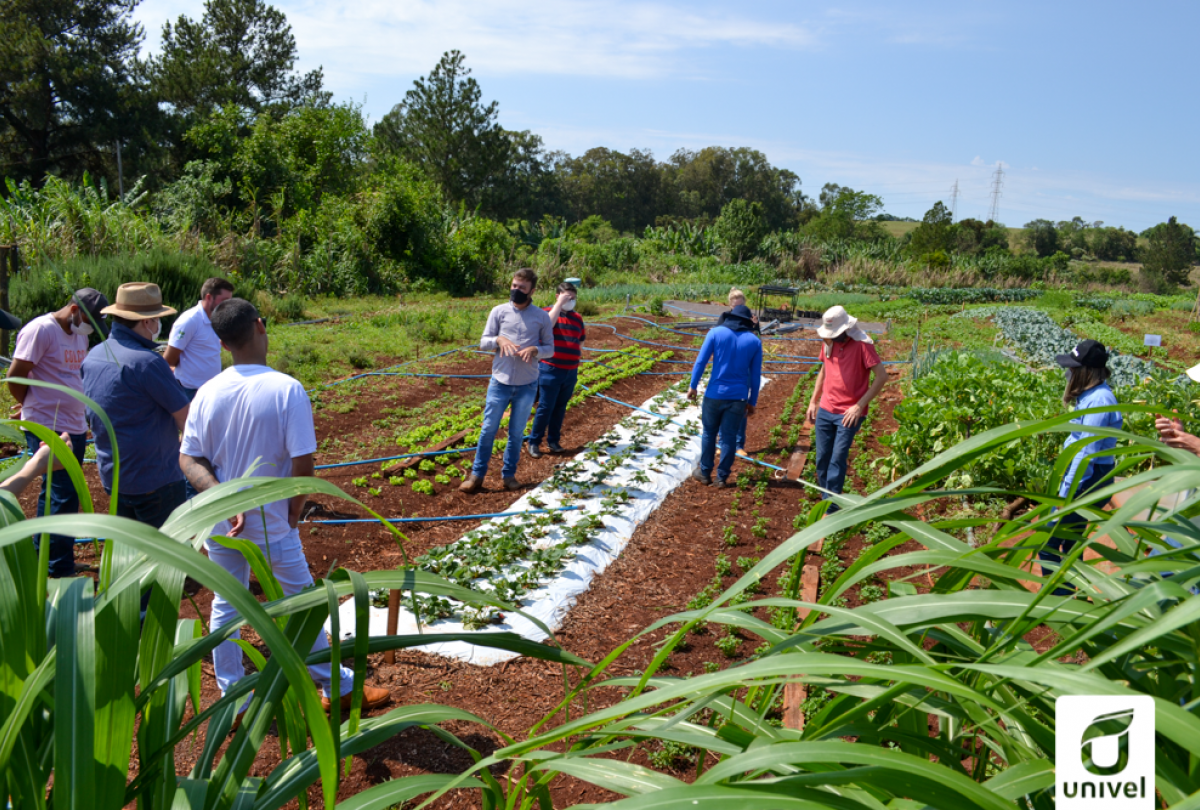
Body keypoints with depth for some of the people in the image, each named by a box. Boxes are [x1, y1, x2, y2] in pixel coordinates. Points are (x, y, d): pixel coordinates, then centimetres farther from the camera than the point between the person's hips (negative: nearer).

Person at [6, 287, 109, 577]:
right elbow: (15, 377, -13)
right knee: (62, 497, -7)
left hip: (75, 428, 8)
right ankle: (61, 569, 2)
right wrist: (32, 407, 2)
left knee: (54, 495, 16)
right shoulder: (41, 330, -13)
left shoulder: (79, 334, 13)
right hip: (48, 429, -8)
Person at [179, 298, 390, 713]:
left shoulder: (208, 392, -5)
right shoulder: (286, 390, -20)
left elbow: (189, 460, -6)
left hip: (220, 525, 4)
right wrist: (295, 509, -6)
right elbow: (303, 464, -21)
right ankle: (339, 687, 26)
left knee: (225, 608, 17)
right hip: (271, 526, -4)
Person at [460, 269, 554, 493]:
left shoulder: (542, 316, 1)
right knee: (488, 429, 4)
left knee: (517, 432, 10)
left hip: (527, 385, 0)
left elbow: (550, 349, 4)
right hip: (500, 382, 0)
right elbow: (483, 342, 2)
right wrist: (499, 340, -19)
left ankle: (509, 475, 24)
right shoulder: (499, 311, 1)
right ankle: (476, 476, 13)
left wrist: (534, 349, -17)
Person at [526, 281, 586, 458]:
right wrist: (559, 304, -22)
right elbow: (548, 324, -27)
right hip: (550, 369, -5)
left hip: (570, 371, 5)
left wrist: (572, 354, 7)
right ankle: (534, 442, 7)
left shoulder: (577, 318, 10)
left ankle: (553, 440, 22)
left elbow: (581, 341, 19)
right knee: (545, 407, -3)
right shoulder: (547, 312, -4)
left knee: (560, 408, 12)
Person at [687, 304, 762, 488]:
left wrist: (693, 386, 0)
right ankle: (722, 477, 13)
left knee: (709, 433, 15)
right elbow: (755, 375, 5)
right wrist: (752, 402, 10)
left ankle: (705, 473, 23)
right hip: (738, 397, 1)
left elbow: (701, 361, -7)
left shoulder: (716, 332, -2)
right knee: (728, 437, 7)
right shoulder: (755, 341, 4)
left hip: (715, 394, -1)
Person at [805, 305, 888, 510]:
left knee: (837, 460, -9)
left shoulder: (862, 344, -13)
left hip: (849, 414, -6)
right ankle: (826, 501, 21)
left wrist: (859, 406, -16)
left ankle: (830, 511, -3)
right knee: (822, 459, 8)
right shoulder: (828, 342, 5)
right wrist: (813, 401, 15)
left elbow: (881, 376, -14)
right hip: (825, 411, 6)